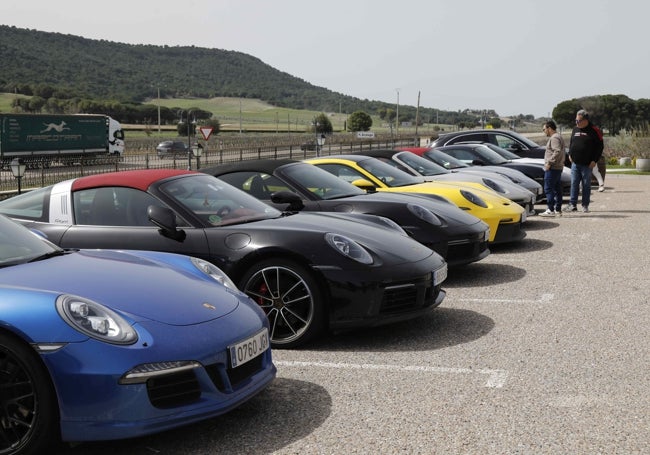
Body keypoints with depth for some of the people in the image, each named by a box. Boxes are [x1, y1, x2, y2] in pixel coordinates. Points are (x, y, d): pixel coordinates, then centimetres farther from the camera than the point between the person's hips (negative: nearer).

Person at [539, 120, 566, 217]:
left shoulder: (554, 138, -13)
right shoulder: (558, 137, 20)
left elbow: (557, 151, -25)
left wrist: (549, 162, -22)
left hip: (552, 168, -11)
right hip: (558, 168, 11)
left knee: (548, 189, -8)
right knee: (557, 189, 11)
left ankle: (550, 210, -10)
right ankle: (558, 210, 14)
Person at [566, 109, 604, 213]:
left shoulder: (594, 131, -6)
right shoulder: (575, 129, 10)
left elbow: (600, 146, -4)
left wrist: (594, 160, -9)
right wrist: (570, 154, 11)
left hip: (587, 164, -4)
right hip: (575, 163, 4)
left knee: (586, 185, 3)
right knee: (574, 184, 2)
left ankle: (585, 206, 10)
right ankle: (572, 204, 6)